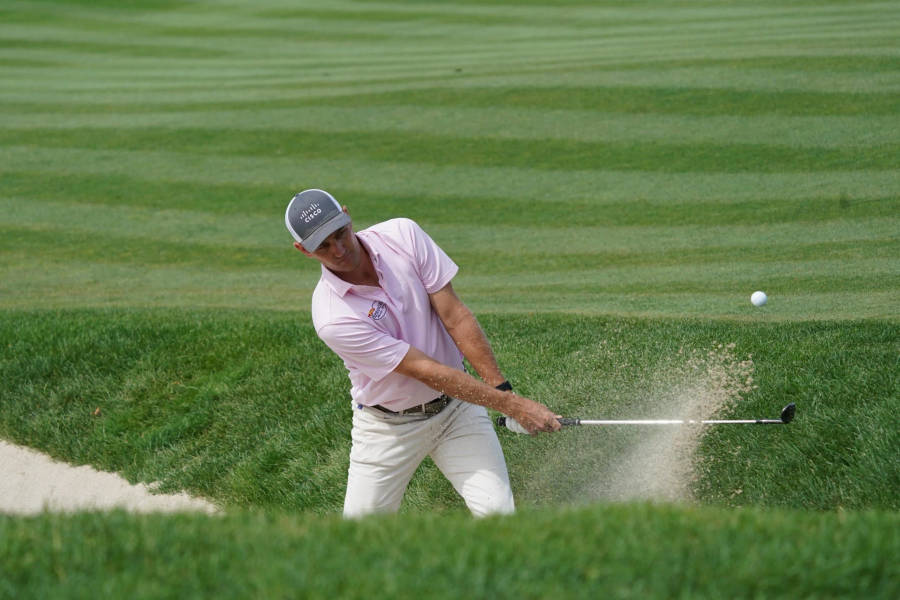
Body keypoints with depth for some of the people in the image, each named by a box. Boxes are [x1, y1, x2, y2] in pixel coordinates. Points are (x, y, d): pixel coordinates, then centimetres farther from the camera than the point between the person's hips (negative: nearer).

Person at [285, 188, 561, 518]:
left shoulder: (402, 235, -14)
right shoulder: (332, 318, -26)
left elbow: (455, 316, -10)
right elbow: (426, 371, -25)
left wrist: (501, 386, -18)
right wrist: (512, 404, -25)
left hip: (456, 407, 2)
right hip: (387, 425, -2)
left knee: (497, 511, -13)